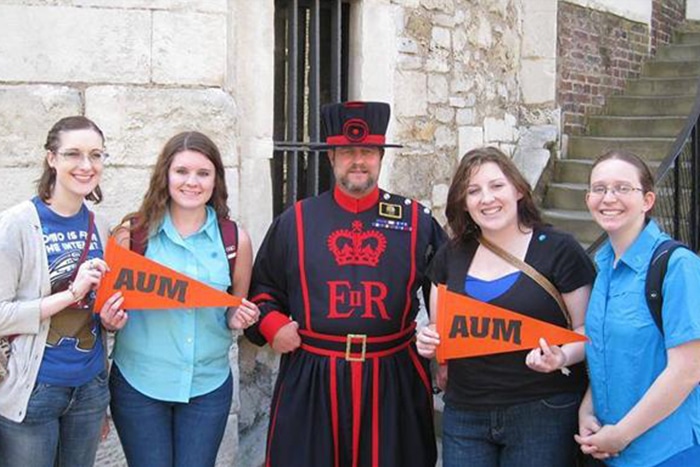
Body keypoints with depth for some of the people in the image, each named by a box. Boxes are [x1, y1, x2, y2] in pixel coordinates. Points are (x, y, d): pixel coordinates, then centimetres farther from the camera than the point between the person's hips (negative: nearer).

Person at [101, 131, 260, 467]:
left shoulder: (235, 239, -1)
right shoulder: (133, 232, -5)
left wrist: (237, 319, -10)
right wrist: (111, 321, -17)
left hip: (208, 385, 1)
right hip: (139, 382, -1)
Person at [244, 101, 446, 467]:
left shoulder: (416, 220, 4)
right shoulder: (295, 220, 4)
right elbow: (262, 288, 13)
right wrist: (272, 325, -4)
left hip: (392, 379, 0)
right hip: (309, 381, 0)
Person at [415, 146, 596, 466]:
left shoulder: (558, 250, -5)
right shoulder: (451, 257, 8)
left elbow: (588, 329, -3)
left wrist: (563, 356, -22)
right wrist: (428, 341, -4)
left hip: (541, 414, -3)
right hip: (464, 414, 4)